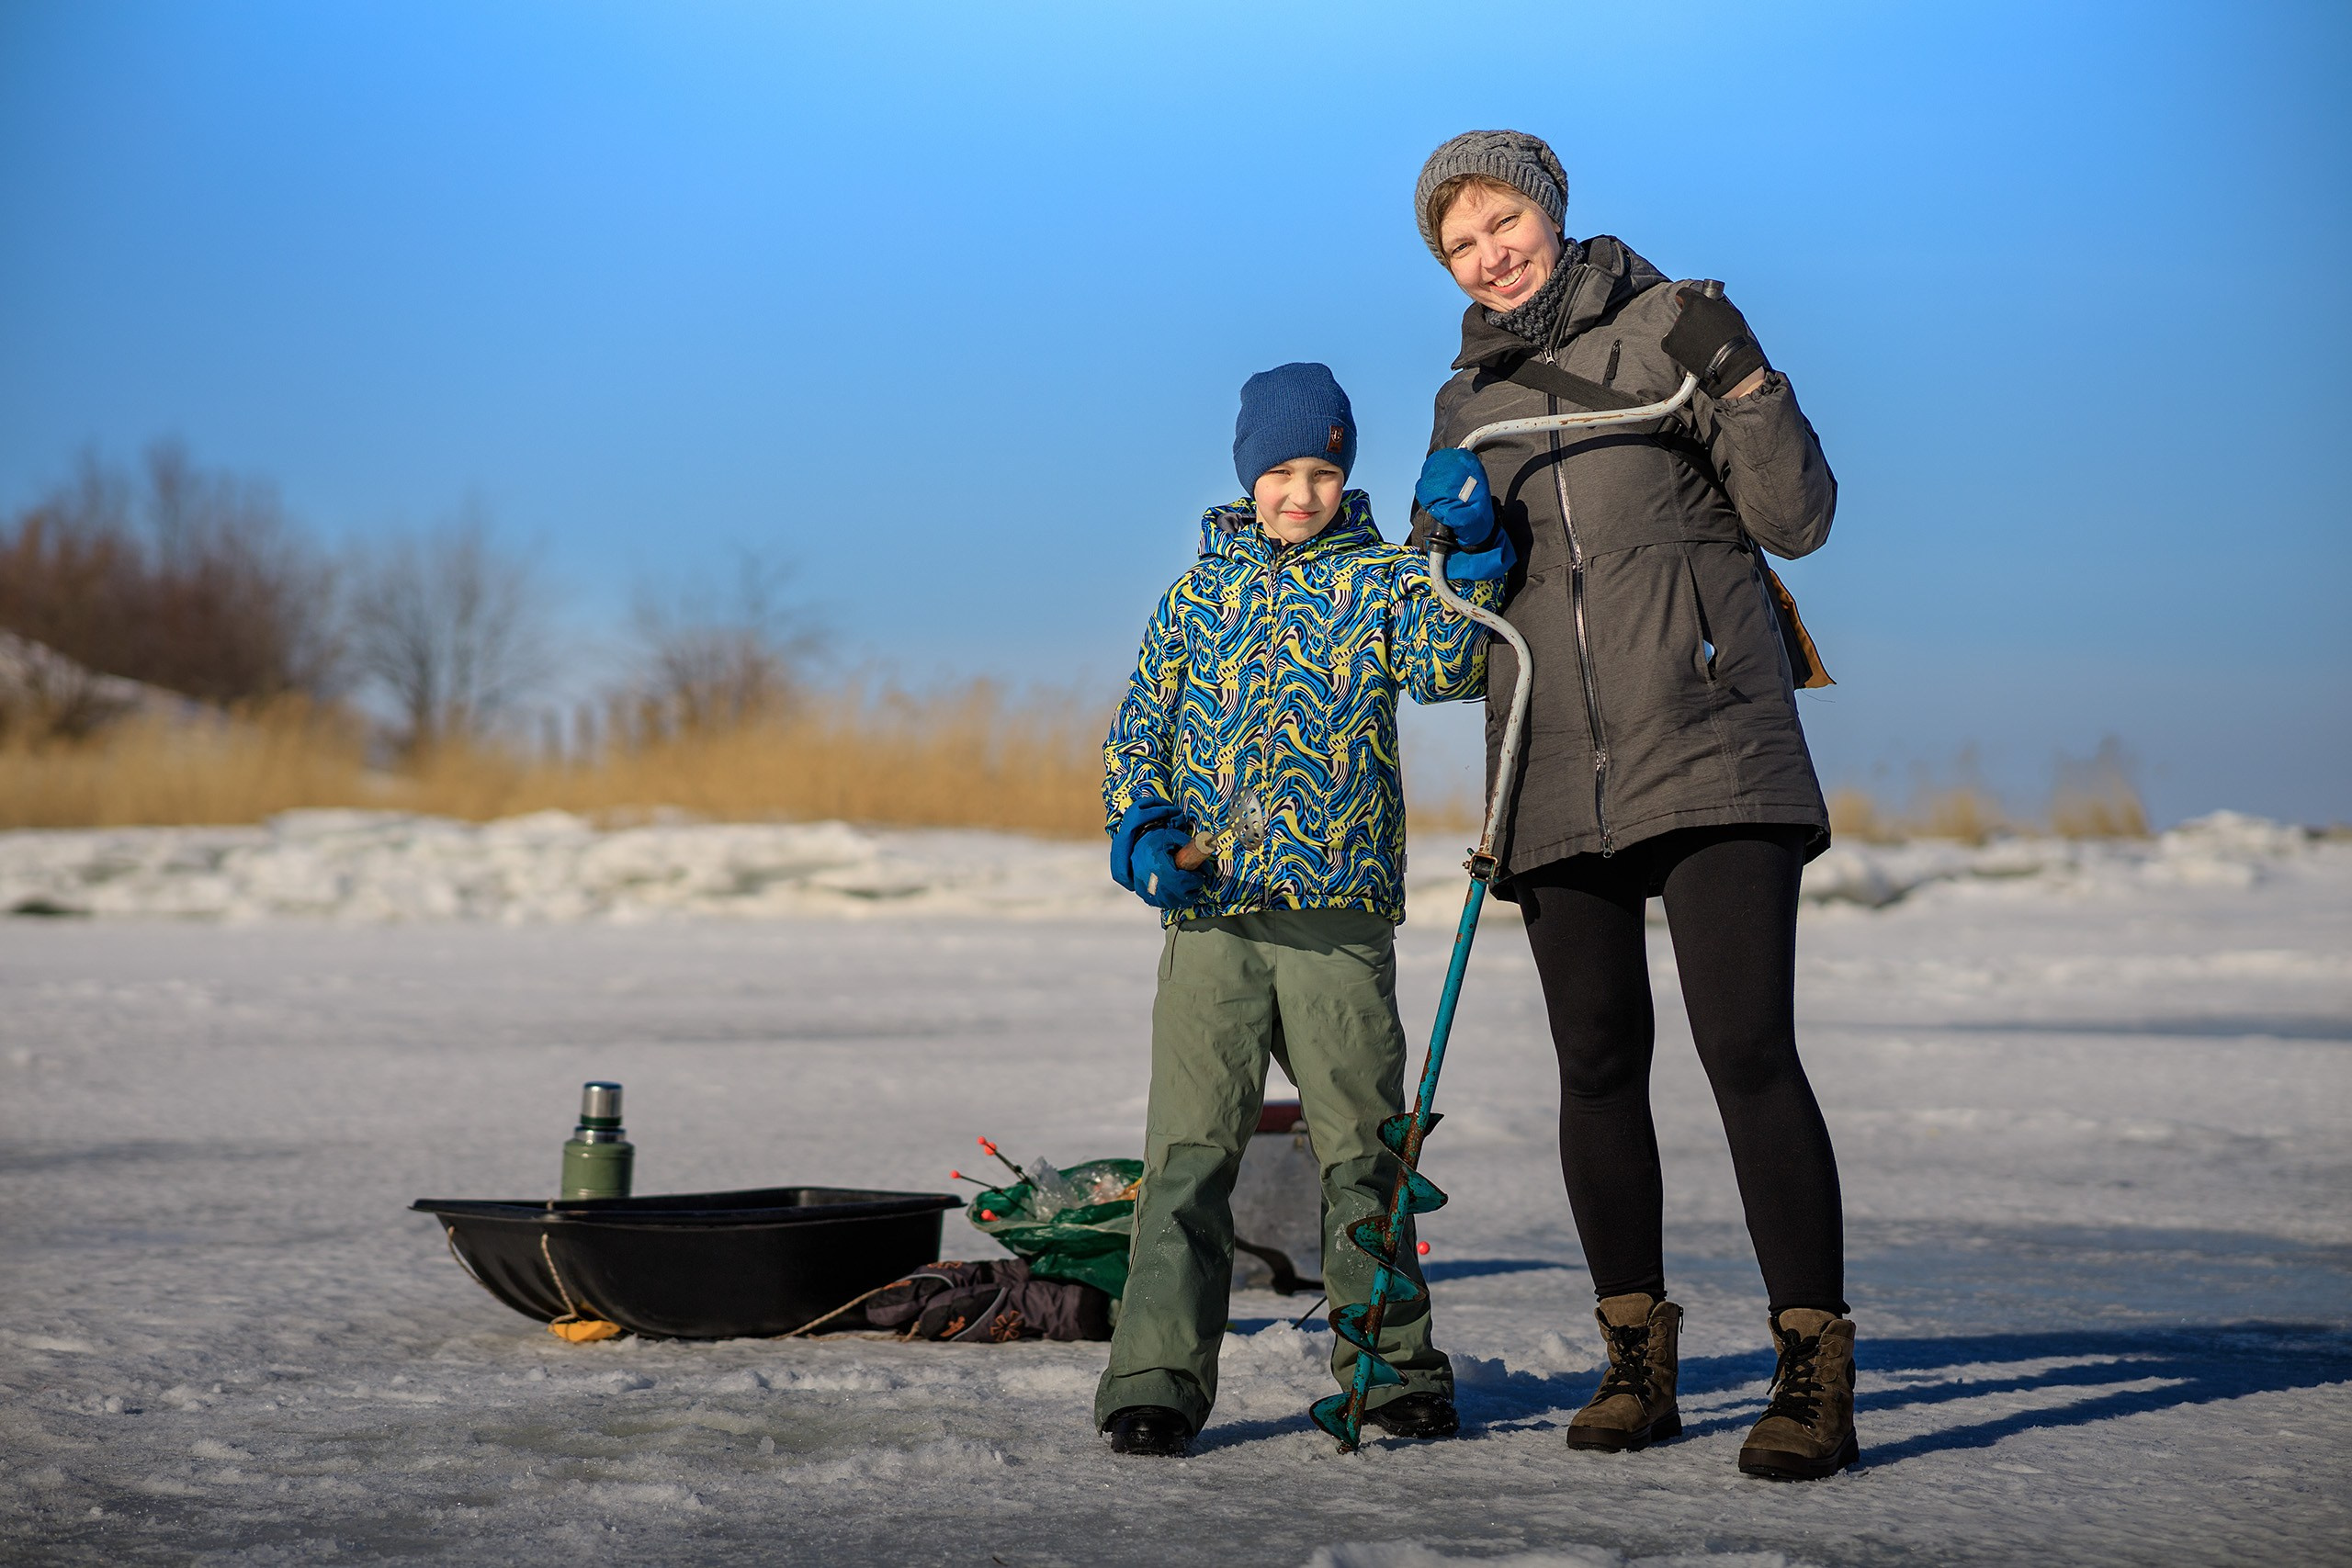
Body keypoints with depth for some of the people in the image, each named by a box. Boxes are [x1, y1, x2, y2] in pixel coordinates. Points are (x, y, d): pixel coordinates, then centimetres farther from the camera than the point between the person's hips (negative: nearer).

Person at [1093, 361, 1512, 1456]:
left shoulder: (1381, 579, 8)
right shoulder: (1202, 590, 13)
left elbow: (1444, 668, -9)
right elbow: (1139, 727, 15)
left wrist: (1468, 563, -24)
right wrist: (1140, 827, -3)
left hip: (1339, 912, -1)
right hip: (1210, 911, 1)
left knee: (1361, 1143, 5)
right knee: (1189, 1146, -4)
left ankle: (1392, 1366, 16)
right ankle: (1159, 1376, -3)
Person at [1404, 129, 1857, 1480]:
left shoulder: (1669, 327, 3)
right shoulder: (1469, 402, 16)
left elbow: (1798, 520, -1)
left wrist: (1742, 380, -14)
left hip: (1711, 753, -5)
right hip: (1558, 774, 5)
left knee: (1749, 1051, -13)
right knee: (1600, 1064, 5)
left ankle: (1816, 1368, -11)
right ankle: (1638, 1354, 17)